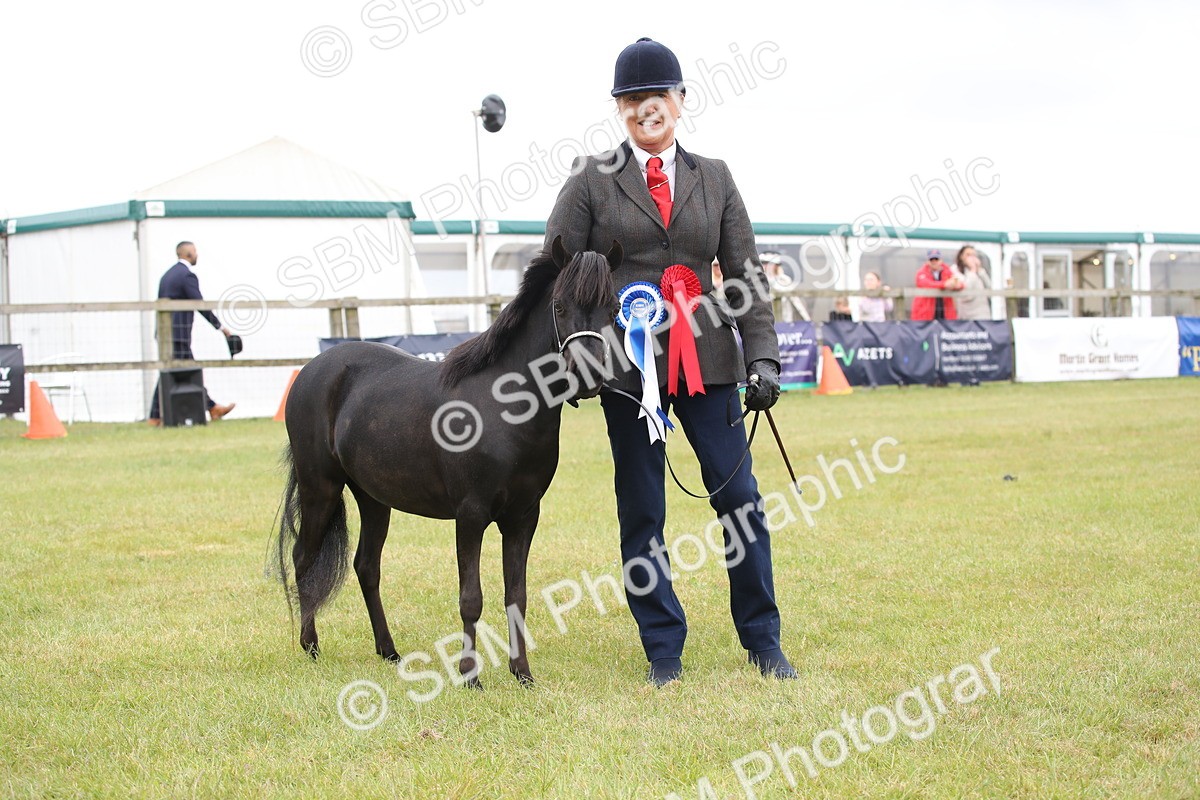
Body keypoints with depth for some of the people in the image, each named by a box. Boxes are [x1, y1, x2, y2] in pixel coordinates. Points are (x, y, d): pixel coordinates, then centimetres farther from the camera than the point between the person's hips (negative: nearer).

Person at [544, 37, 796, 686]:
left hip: (706, 358, 2)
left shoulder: (714, 178, 11)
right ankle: (663, 651, 14)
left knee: (739, 497, 1)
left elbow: (745, 274, 9)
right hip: (625, 362, -1)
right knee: (641, 511, 3)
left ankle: (763, 642, 15)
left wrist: (762, 356, -1)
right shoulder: (592, 179, 4)